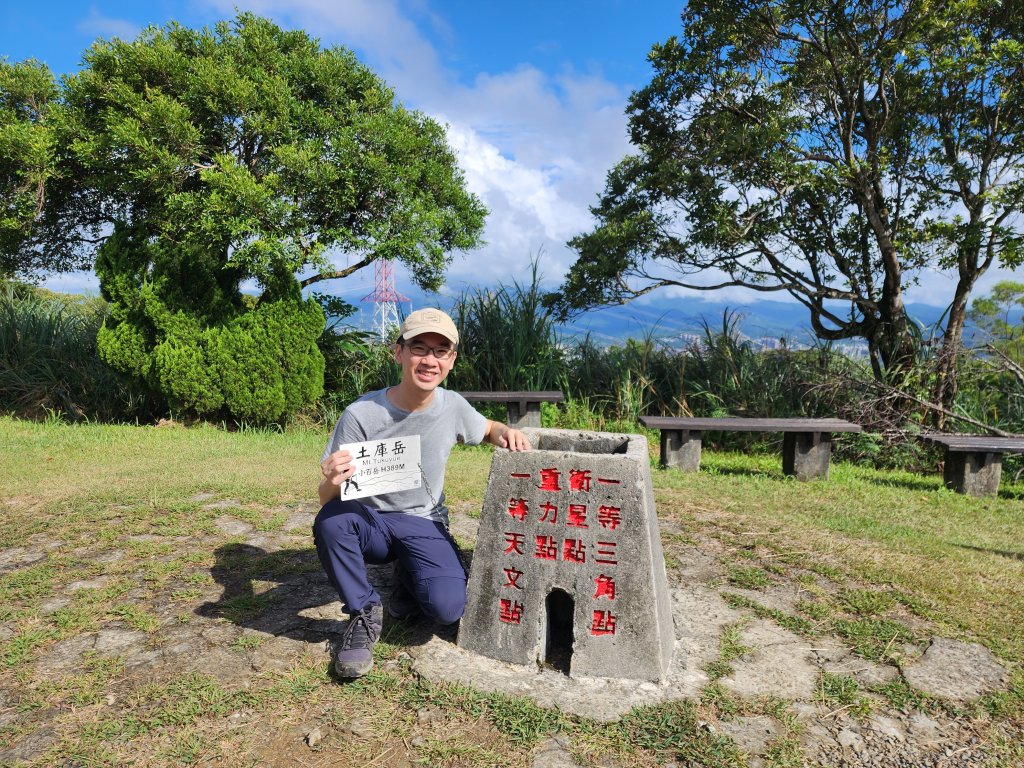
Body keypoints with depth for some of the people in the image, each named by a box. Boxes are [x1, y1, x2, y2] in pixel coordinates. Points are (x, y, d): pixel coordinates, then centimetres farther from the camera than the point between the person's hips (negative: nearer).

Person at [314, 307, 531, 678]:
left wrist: (505, 432, -9)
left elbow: (486, 428, 16)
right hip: (371, 522, -2)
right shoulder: (361, 415, -18)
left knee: (448, 608, -23)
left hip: (425, 526, 2)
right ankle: (364, 612, -7)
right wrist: (331, 484, -40)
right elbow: (326, 501, -14)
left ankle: (409, 577, 16)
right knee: (331, 521, -35)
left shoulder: (453, 406, -8)